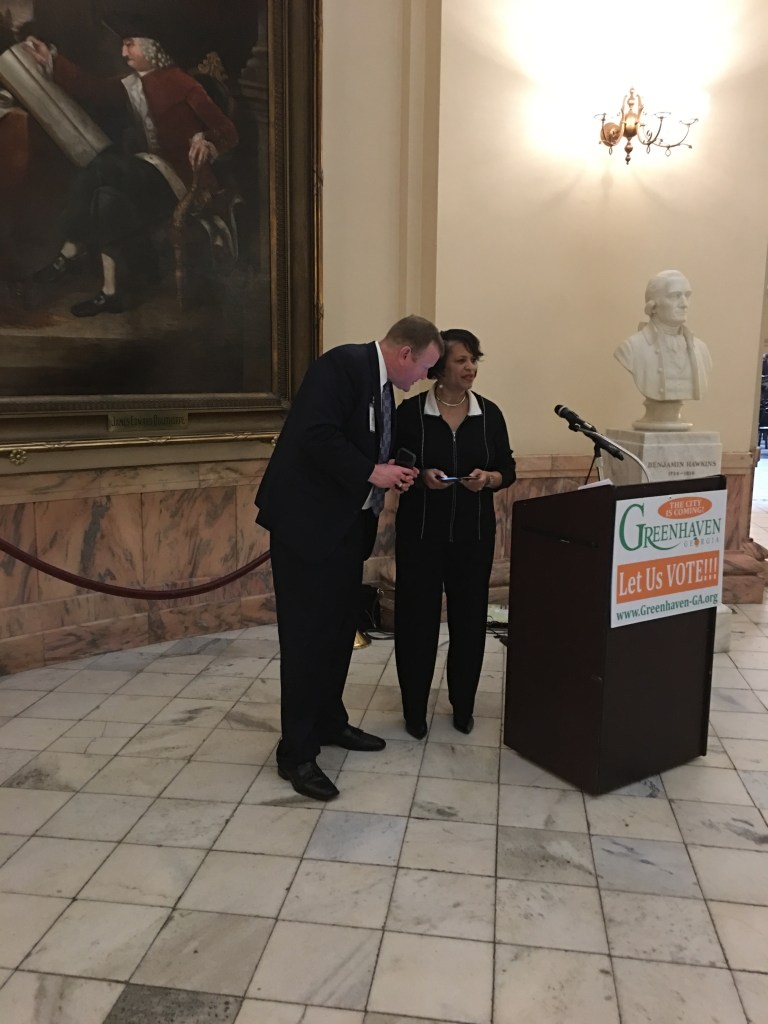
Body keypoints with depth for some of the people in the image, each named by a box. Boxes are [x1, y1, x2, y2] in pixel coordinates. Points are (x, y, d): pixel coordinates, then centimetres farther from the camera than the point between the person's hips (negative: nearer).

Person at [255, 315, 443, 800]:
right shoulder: (344, 364, -14)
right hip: (309, 519, -9)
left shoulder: (383, 385, 14)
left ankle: (330, 722, 31)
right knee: (307, 635, -4)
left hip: (347, 522, 9)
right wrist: (371, 473, -19)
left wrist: (392, 473, 4)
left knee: (341, 628, 15)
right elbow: (316, 435, -25)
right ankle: (297, 753, 6)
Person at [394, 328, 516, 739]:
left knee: (470, 617, 7)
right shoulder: (410, 411, -4)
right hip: (420, 531, -2)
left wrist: (488, 478, -14)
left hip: (474, 532, 2)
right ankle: (414, 709, 18)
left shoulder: (489, 413, 3)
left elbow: (508, 469, 7)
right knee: (416, 617, 1)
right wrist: (421, 476, -18)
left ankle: (463, 705, 26)